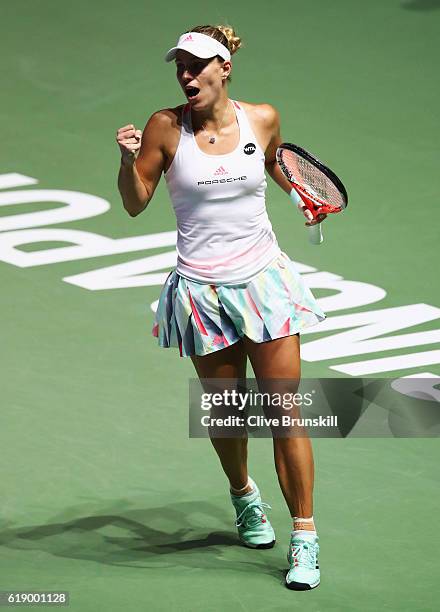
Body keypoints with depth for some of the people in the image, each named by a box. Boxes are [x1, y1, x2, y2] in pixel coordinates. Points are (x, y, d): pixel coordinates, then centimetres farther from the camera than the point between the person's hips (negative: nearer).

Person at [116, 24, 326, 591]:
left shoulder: (263, 118, -1)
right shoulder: (166, 127, -7)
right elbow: (135, 204, 1)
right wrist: (129, 161, -17)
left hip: (264, 282, 1)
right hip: (202, 293, -1)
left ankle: (304, 535, 1)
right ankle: (244, 494, 41)